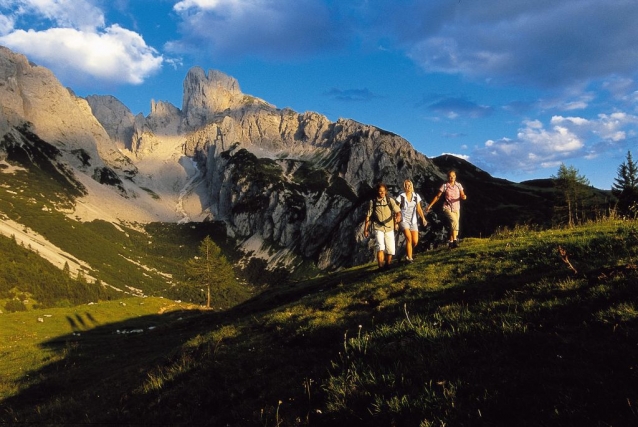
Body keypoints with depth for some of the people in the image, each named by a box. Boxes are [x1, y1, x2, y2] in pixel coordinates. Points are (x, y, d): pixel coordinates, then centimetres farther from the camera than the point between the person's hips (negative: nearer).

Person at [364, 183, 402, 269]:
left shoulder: (390, 200, 0)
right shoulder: (373, 201, -1)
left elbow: (397, 211, -8)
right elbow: (368, 216, 4)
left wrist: (398, 216, -30)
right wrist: (366, 228, 2)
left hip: (389, 228, 2)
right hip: (378, 227, -1)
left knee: (390, 249, 5)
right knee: (380, 247, -19)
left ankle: (387, 265, 28)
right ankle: (381, 267, -15)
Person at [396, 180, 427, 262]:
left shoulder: (416, 196, 5)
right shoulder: (401, 197, -6)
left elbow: (419, 209, 10)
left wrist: (423, 218, -2)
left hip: (413, 221, 4)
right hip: (404, 220, -4)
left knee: (415, 241, -6)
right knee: (409, 237, -25)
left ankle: (408, 253, 24)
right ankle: (409, 258, -15)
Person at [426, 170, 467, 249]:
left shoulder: (458, 185, 3)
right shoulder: (444, 186, -3)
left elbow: (462, 196, 2)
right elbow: (437, 197, 1)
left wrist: (464, 197, -23)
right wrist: (430, 206, -1)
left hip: (456, 208, 4)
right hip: (447, 207, -4)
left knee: (453, 225, 7)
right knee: (454, 221, -27)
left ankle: (451, 243, 19)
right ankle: (455, 240, -28)